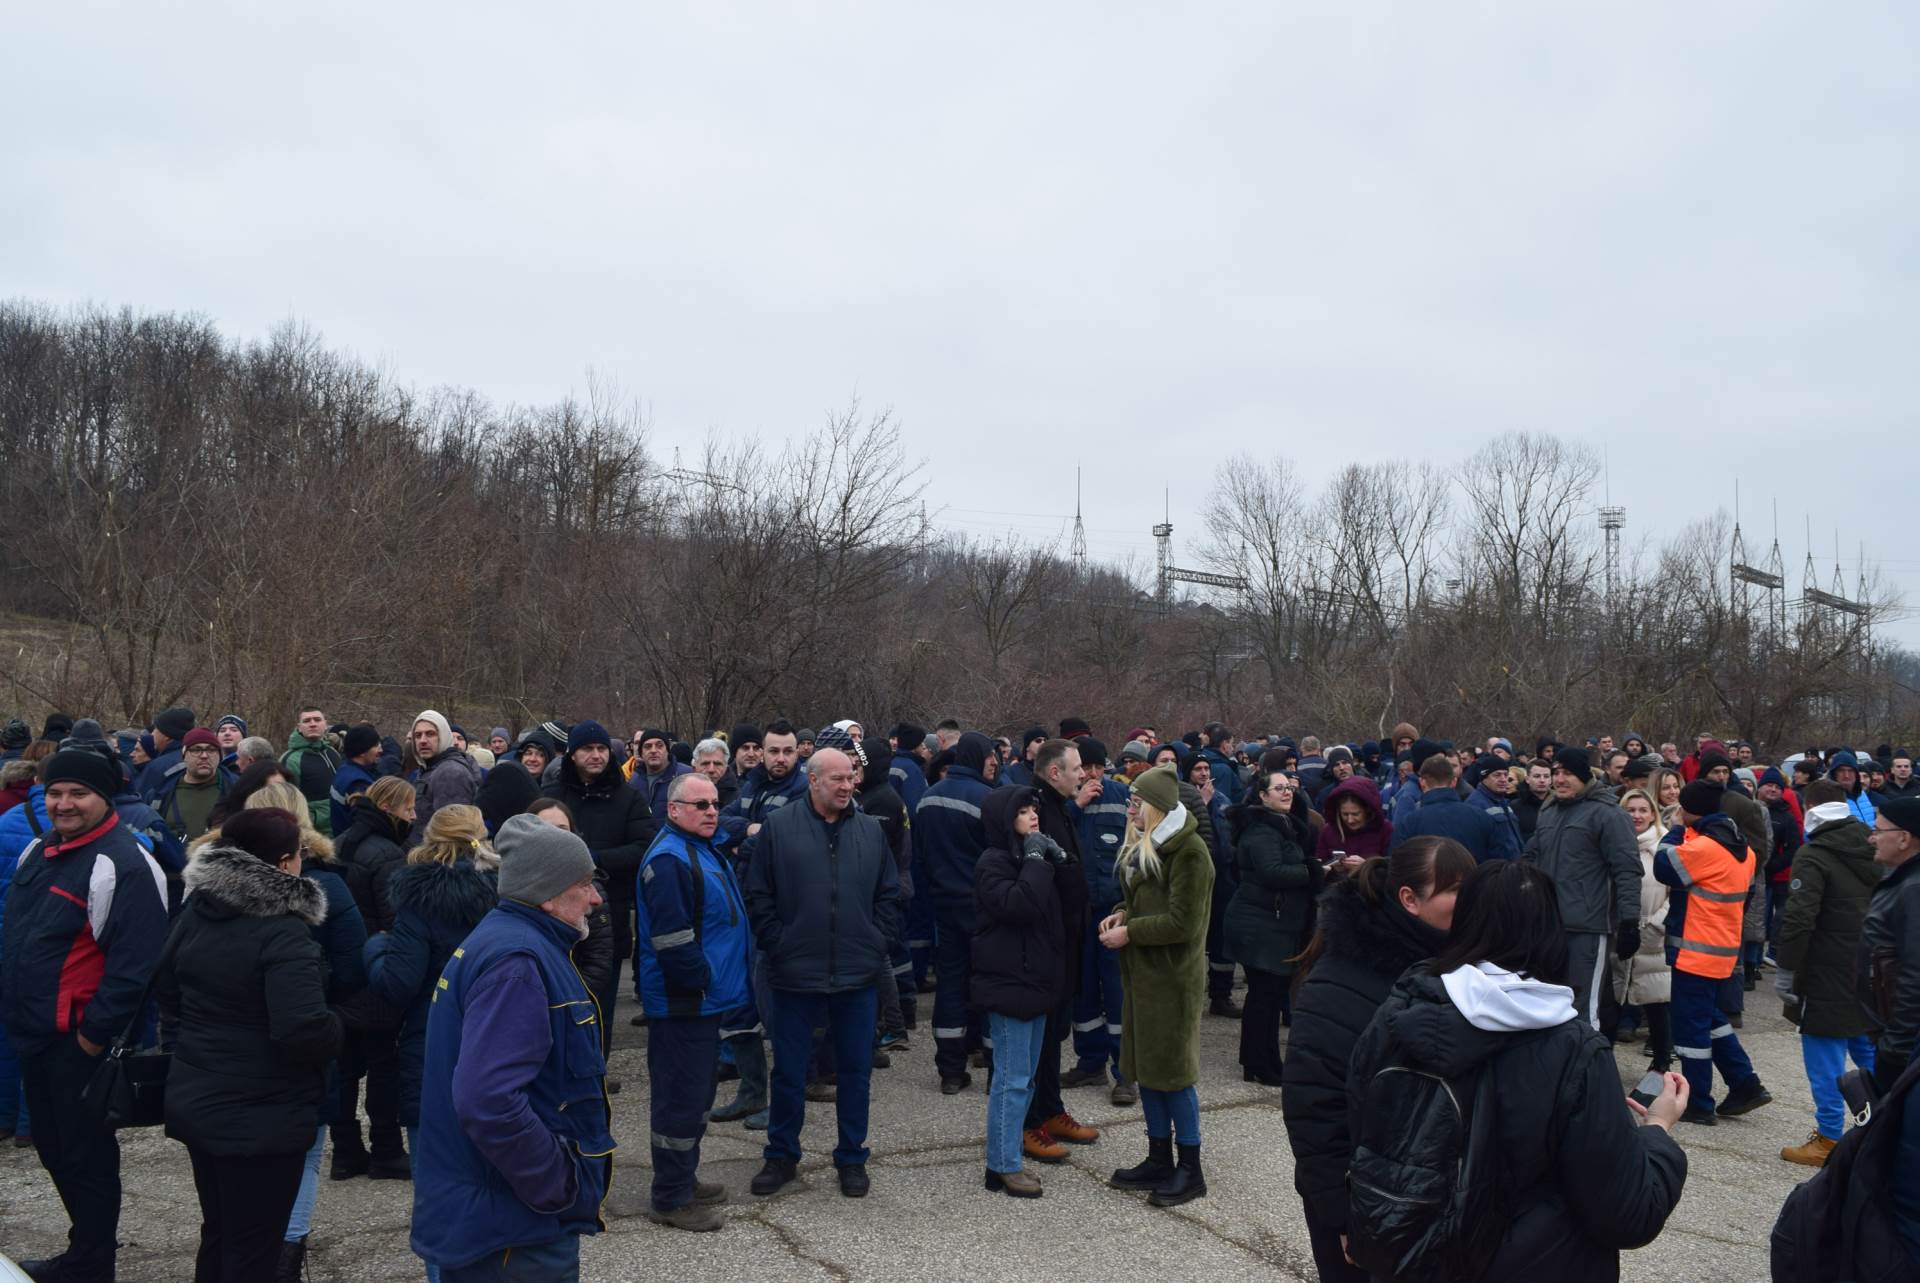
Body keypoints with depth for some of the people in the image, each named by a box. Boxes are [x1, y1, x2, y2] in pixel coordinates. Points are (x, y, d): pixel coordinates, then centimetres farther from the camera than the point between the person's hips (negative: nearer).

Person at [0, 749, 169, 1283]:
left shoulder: (123, 865, -20)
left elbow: (135, 963, -23)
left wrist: (96, 1030, -21)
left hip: (80, 1040, -9)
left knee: (85, 1156, 4)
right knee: (52, 1146, 20)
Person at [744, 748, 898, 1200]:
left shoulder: (870, 831, 4)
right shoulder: (779, 827, -4)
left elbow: (888, 893, 10)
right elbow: (759, 895, -2)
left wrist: (878, 941, 2)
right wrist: (776, 943, -7)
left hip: (857, 974, 2)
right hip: (795, 974, -2)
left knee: (855, 1070, 11)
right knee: (788, 1071, 9)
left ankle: (852, 1157, 26)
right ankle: (782, 1155, 26)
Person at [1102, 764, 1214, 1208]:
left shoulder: (1189, 851, -17)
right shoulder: (1144, 845, 12)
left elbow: (1182, 922, -20)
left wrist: (1129, 932, -17)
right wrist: (1122, 913, 3)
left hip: (1173, 976, -9)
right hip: (1143, 971, 9)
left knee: (1172, 1070, -1)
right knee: (1145, 1066, 14)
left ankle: (1190, 1170, 11)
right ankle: (1159, 1161, 25)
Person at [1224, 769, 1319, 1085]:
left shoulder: (1282, 824, 18)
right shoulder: (1261, 831, -17)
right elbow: (1273, 872, -28)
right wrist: (1314, 871, -20)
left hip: (1276, 925, 10)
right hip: (1261, 926, -10)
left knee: (1270, 991, 15)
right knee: (1265, 993, -5)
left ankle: (1257, 1061, 24)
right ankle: (1261, 1067, 3)